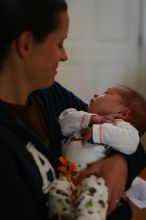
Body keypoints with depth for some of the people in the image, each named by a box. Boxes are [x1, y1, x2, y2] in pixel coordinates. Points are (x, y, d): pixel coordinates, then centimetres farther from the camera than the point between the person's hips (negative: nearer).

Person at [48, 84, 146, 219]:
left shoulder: (120, 124, 18)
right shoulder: (82, 117, 37)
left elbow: (130, 142, -5)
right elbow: (64, 122, 17)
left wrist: (98, 131, -7)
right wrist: (90, 119, 4)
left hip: (94, 175, -4)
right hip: (68, 174, 5)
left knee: (94, 189, -40)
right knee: (56, 188, -31)